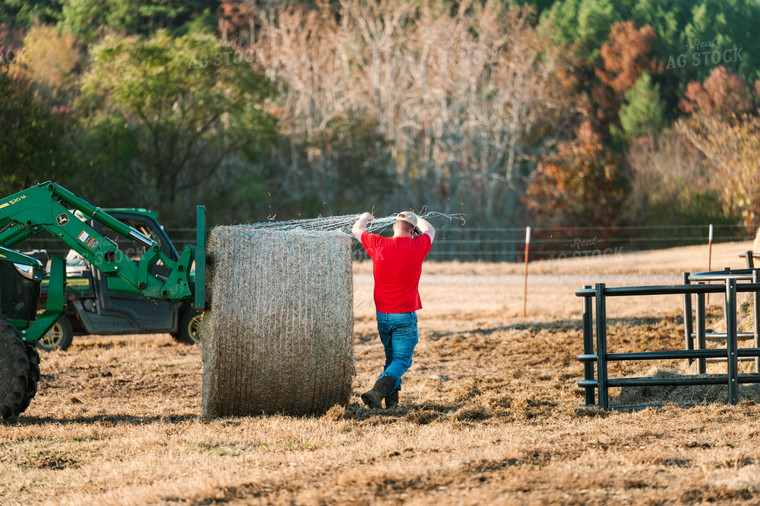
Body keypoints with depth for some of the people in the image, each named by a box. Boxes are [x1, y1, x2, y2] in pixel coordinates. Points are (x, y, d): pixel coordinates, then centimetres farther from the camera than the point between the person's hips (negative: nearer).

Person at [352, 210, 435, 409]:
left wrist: (364, 218, 37)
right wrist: (416, 219, 36)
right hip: (405, 317, -3)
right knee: (402, 359, -2)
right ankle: (378, 391, -24)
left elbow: (356, 229, 15)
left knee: (391, 357, 19)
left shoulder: (378, 245, -5)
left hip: (382, 315, 3)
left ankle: (391, 398, 12)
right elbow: (430, 230, 15)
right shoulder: (417, 247, -9)